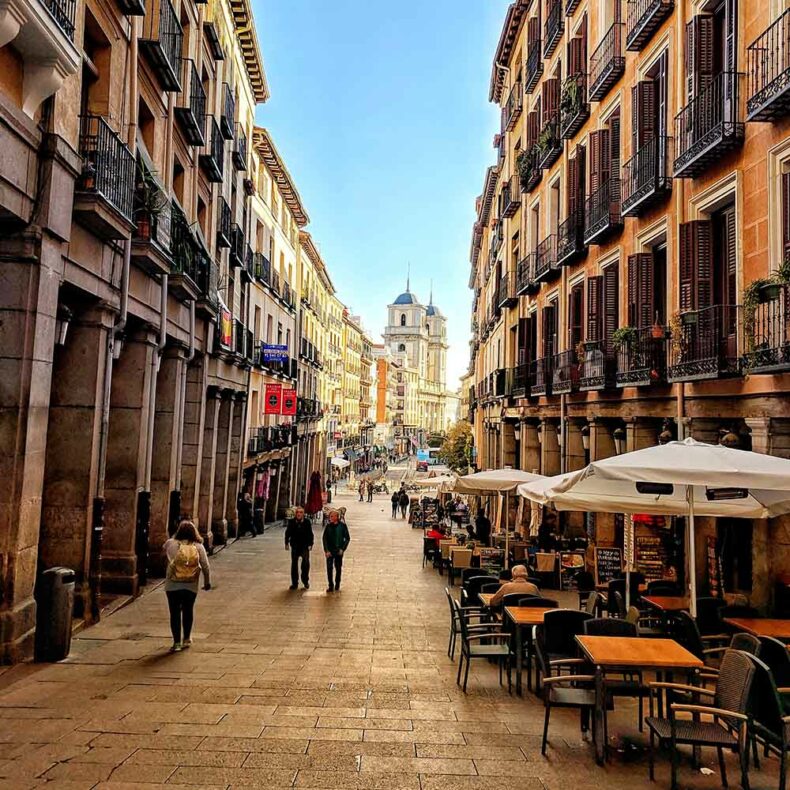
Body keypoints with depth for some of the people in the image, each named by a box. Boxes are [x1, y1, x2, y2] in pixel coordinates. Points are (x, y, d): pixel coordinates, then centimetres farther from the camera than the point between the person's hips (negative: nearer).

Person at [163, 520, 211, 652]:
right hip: (191, 587, 1)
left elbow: (163, 549, 19)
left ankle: (177, 642, 11)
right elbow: (206, 567, -4)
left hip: (173, 586, -1)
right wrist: (207, 582, 9)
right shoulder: (198, 547, -5)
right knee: (188, 611, 19)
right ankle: (187, 639, 30)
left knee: (175, 613, 10)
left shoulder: (170, 543, -6)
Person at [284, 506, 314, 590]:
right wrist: (287, 543, 2)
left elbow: (310, 534, 0)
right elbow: (288, 533, 5)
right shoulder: (291, 522, -2)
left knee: (306, 563, -12)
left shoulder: (307, 522, -4)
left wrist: (310, 544, -3)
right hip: (295, 546, 2)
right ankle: (294, 583, 21)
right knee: (294, 564, 9)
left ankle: (305, 581, 6)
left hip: (304, 546, -2)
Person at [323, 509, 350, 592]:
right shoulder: (328, 526, -3)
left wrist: (343, 549, -8)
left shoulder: (342, 525, -6)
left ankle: (337, 586, 24)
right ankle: (330, 586, 7)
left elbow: (347, 538, 0)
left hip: (339, 551, 0)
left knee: (338, 568, 9)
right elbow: (324, 538, 0)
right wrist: (326, 550, -8)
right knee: (329, 568, -4)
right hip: (330, 551, 1)